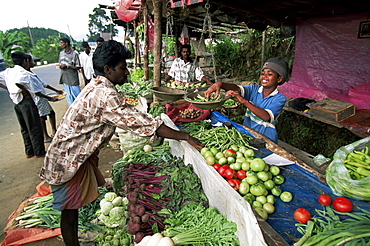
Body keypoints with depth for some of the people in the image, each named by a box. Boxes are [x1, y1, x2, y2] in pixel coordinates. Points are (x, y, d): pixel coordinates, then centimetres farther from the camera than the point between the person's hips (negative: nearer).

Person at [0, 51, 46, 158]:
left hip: (16, 102, 8)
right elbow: (18, 82, -32)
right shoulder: (23, 72, -14)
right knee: (35, 128, 1)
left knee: (24, 128, 16)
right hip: (26, 101, -8)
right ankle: (39, 152, 8)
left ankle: (29, 151, 24)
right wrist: (27, 93, -18)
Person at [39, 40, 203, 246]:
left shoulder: (97, 86, 3)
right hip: (68, 161, -10)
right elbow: (143, 123, -32)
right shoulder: (105, 95, -30)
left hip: (80, 155, 10)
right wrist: (184, 136, -26)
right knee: (70, 210, 7)